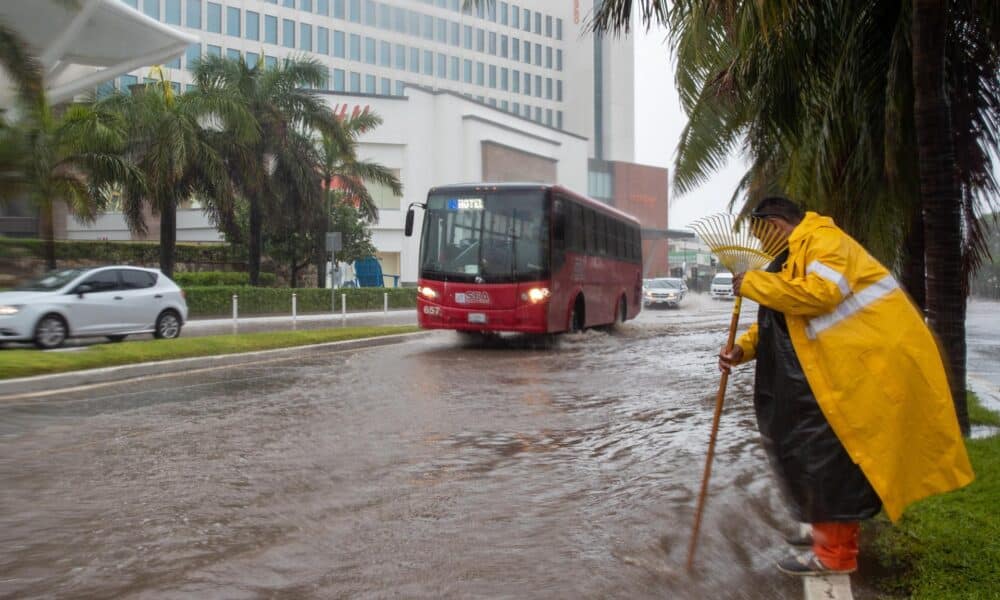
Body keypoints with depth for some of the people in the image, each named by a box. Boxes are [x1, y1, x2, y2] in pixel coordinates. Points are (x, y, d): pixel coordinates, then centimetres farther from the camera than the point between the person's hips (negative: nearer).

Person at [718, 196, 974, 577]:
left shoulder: (823, 238, -14)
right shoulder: (792, 259, 17)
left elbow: (822, 293, -31)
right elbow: (779, 322, 17)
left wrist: (753, 284, -23)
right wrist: (743, 349, 0)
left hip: (874, 357, -10)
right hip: (848, 361, 10)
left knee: (832, 451, -8)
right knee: (806, 443, 14)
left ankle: (835, 553, 2)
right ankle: (832, 532, 27)